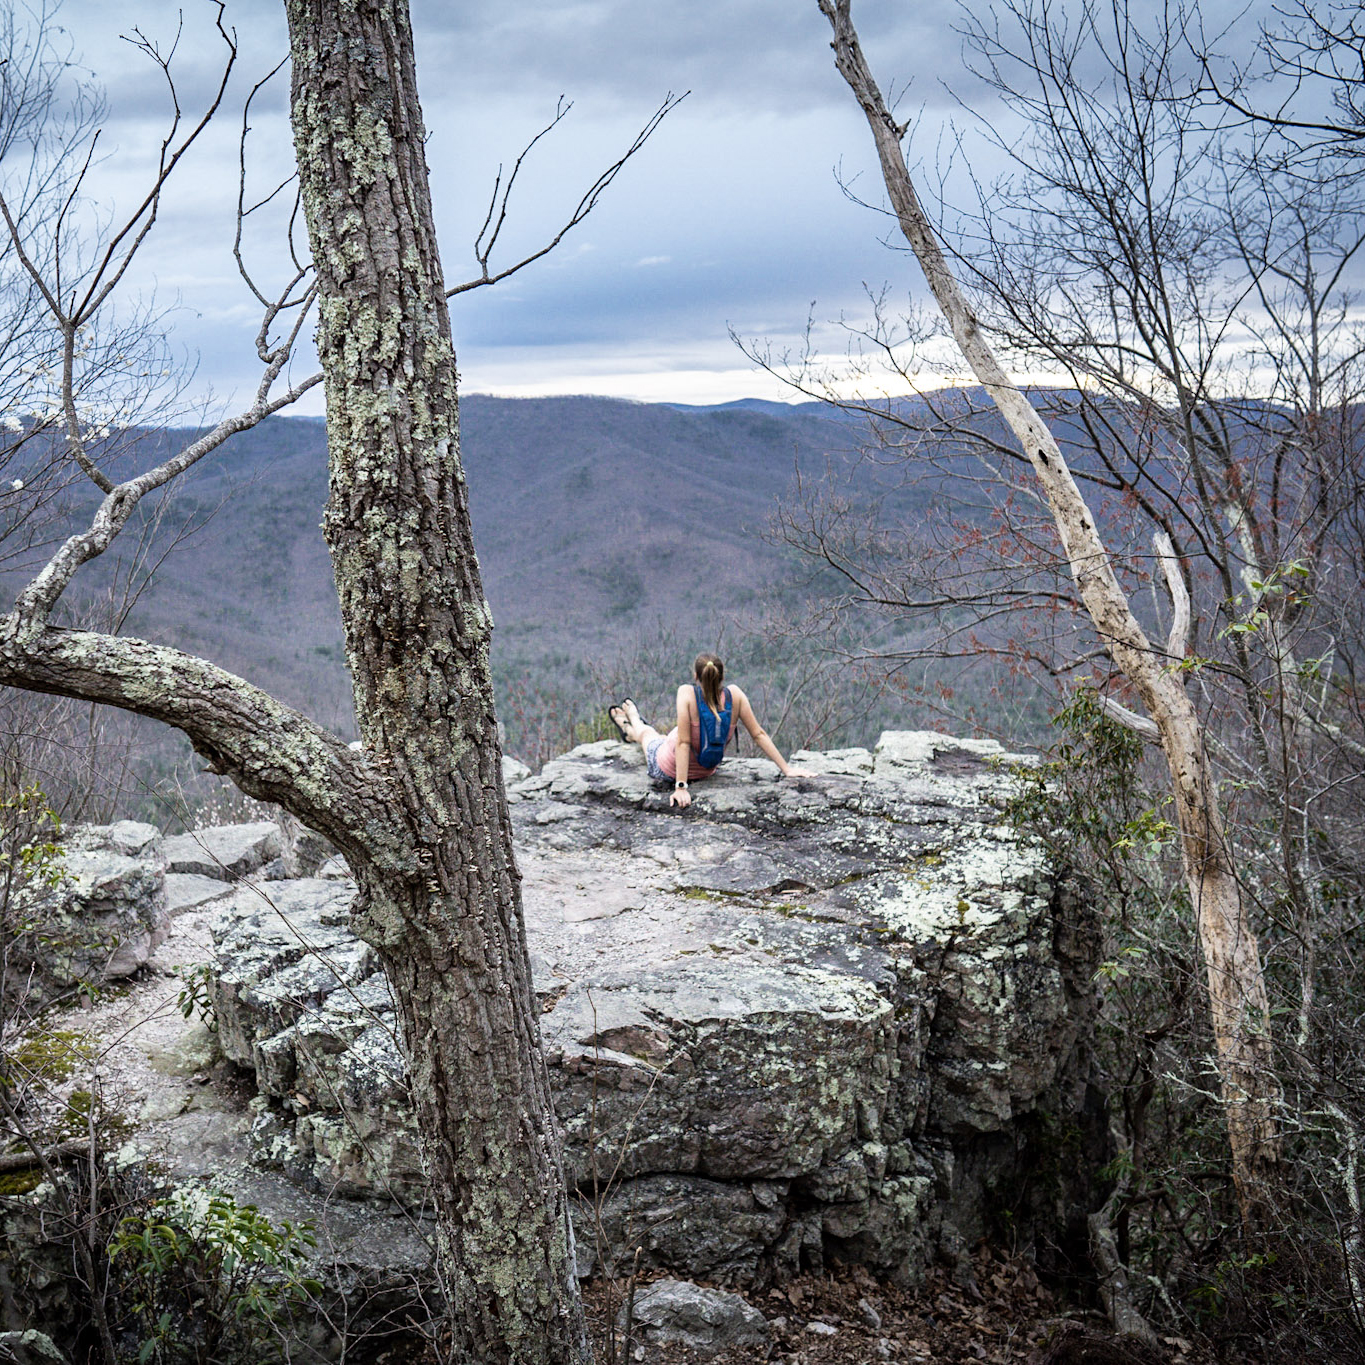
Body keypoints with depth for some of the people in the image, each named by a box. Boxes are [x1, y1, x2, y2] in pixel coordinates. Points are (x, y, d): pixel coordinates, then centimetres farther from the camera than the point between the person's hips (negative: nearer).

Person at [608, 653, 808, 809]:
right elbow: (759, 734, -19)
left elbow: (683, 743, -32)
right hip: (707, 770, 4)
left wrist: (681, 786, -30)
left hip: (667, 770, -4)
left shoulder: (687, 693, -33)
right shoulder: (734, 694, -23)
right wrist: (786, 769, -11)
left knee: (647, 732, 33)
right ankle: (633, 720, 68)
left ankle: (632, 729, 69)